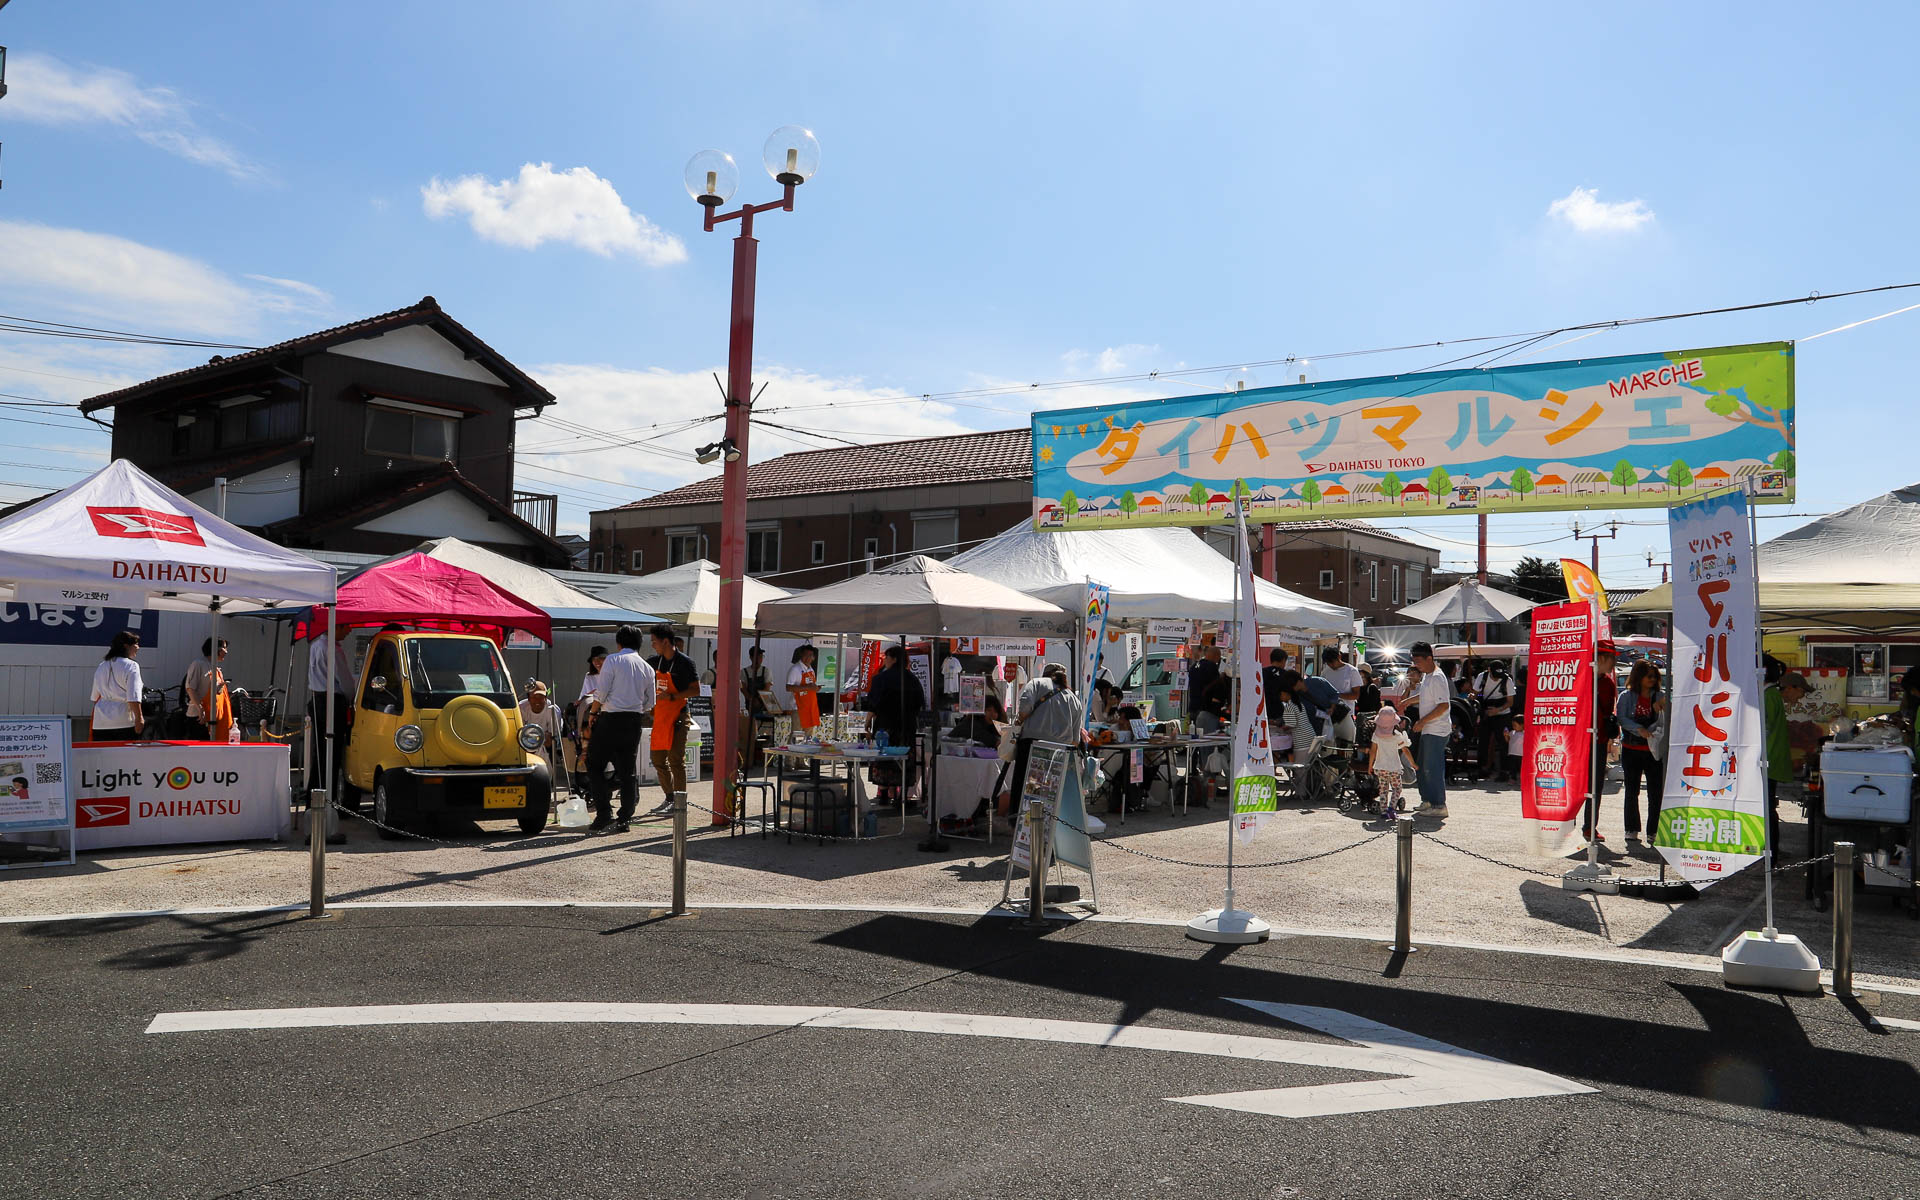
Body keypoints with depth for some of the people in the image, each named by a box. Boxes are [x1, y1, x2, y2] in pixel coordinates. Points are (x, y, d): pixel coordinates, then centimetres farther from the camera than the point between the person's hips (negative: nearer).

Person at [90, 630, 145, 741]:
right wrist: (139, 718, -12)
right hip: (124, 723, -6)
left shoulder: (101, 667, 15)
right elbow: (133, 697, -14)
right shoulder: (131, 666, -6)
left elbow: (95, 697, 20)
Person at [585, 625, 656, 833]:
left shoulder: (613, 660, -4)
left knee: (595, 766, 6)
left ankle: (604, 814, -2)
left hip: (610, 720, -5)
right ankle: (625, 819, 8)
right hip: (634, 722, 5)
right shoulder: (647, 668, 10)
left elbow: (601, 692, -10)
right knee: (627, 771, 9)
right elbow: (649, 703, 12)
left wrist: (593, 712, 6)